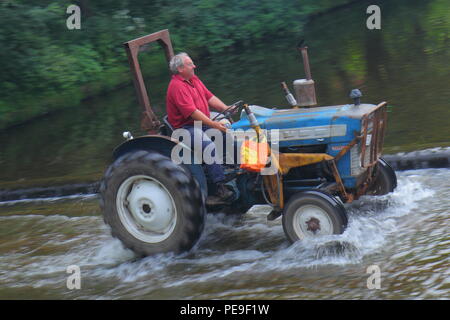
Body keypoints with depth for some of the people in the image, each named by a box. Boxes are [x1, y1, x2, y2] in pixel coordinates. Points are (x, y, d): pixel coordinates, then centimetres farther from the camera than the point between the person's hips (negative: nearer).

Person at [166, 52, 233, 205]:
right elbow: (191, 111, -23)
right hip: (186, 127, -9)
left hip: (203, 122, 9)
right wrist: (212, 124, -26)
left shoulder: (193, 79, 15)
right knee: (208, 146, -32)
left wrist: (226, 109, 0)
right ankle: (221, 189, -34)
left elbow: (210, 97, 15)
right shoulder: (177, 86, -16)